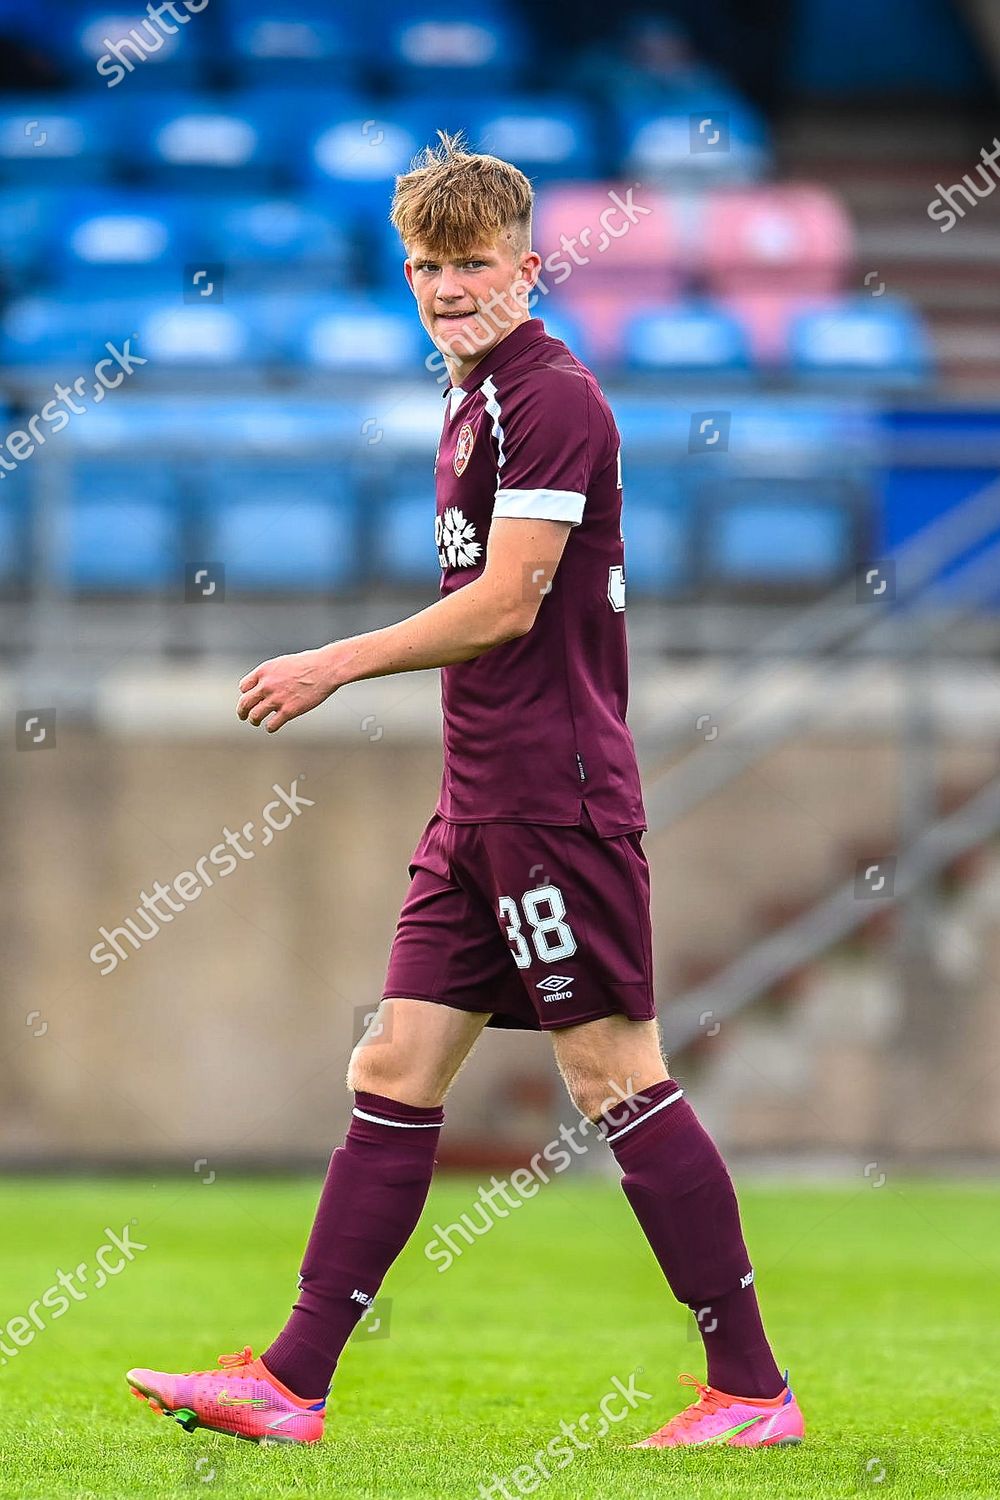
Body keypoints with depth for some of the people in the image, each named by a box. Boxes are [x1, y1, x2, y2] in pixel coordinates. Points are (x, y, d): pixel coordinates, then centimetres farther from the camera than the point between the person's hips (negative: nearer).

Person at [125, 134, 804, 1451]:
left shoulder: (553, 400, -12)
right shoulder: (474, 404, 18)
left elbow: (507, 604, -17)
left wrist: (336, 666, -11)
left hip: (557, 795, -9)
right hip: (482, 802, 10)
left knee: (615, 1074, -7)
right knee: (396, 1073, 6)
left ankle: (752, 1390, -1)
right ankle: (292, 1382, 7)